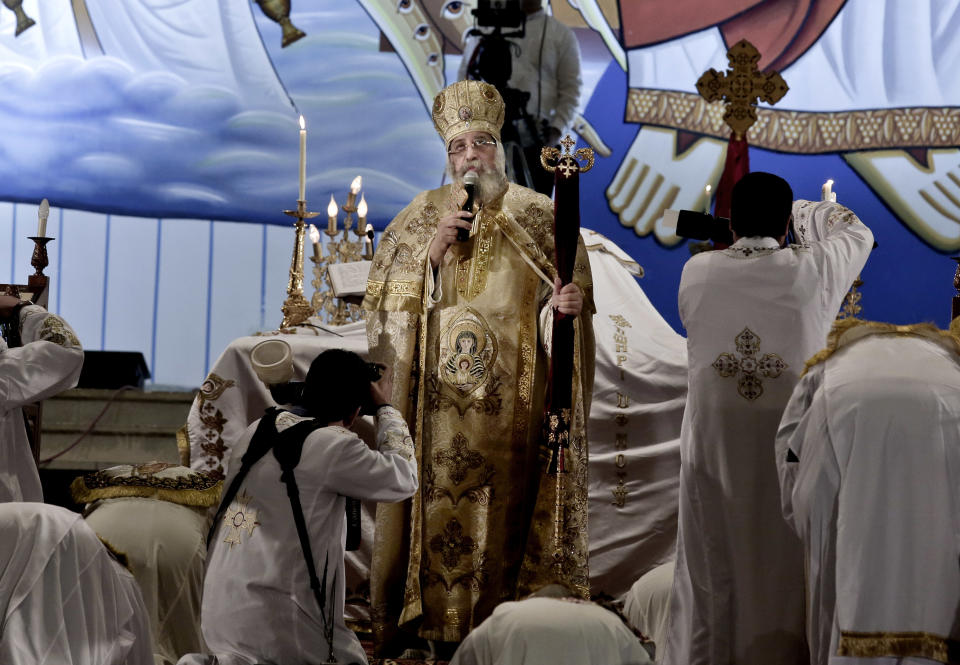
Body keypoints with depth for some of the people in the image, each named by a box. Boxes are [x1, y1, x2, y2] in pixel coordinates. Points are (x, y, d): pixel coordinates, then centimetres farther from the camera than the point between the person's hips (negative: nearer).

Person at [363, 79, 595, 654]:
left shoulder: (541, 216, 4)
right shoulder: (423, 214, 7)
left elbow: (572, 290, 4)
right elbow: (383, 294, 4)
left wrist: (572, 302, -19)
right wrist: (430, 251, -10)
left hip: (510, 399, -1)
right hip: (437, 397, 1)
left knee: (505, 498, 0)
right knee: (434, 499, -1)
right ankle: (416, 614, 7)